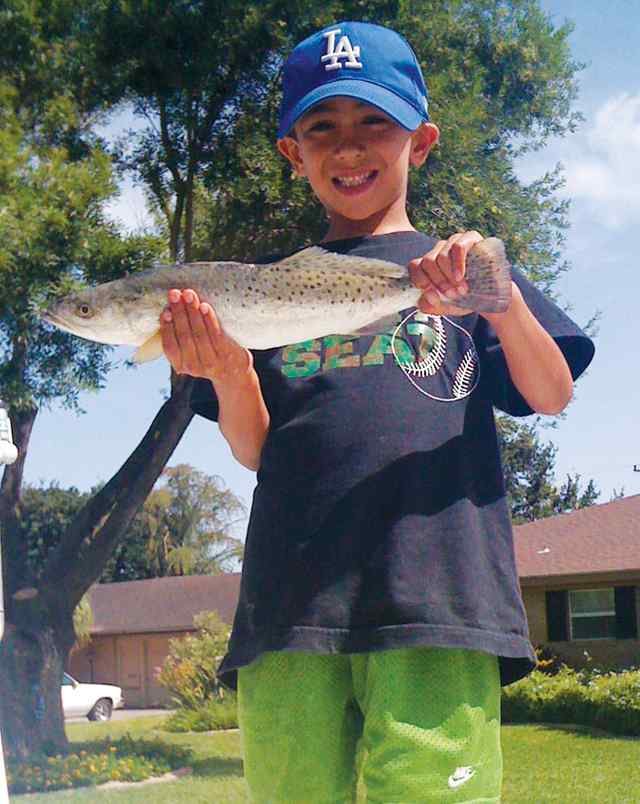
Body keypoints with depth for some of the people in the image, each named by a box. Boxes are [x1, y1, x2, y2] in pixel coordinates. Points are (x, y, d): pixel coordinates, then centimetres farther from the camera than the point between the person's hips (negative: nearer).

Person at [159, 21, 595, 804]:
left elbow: (552, 396, 4)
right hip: (292, 600, 2)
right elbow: (255, 450, 12)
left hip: (433, 587, -2)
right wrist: (226, 369, -9)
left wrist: (501, 300, -15)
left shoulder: (460, 267, 17)